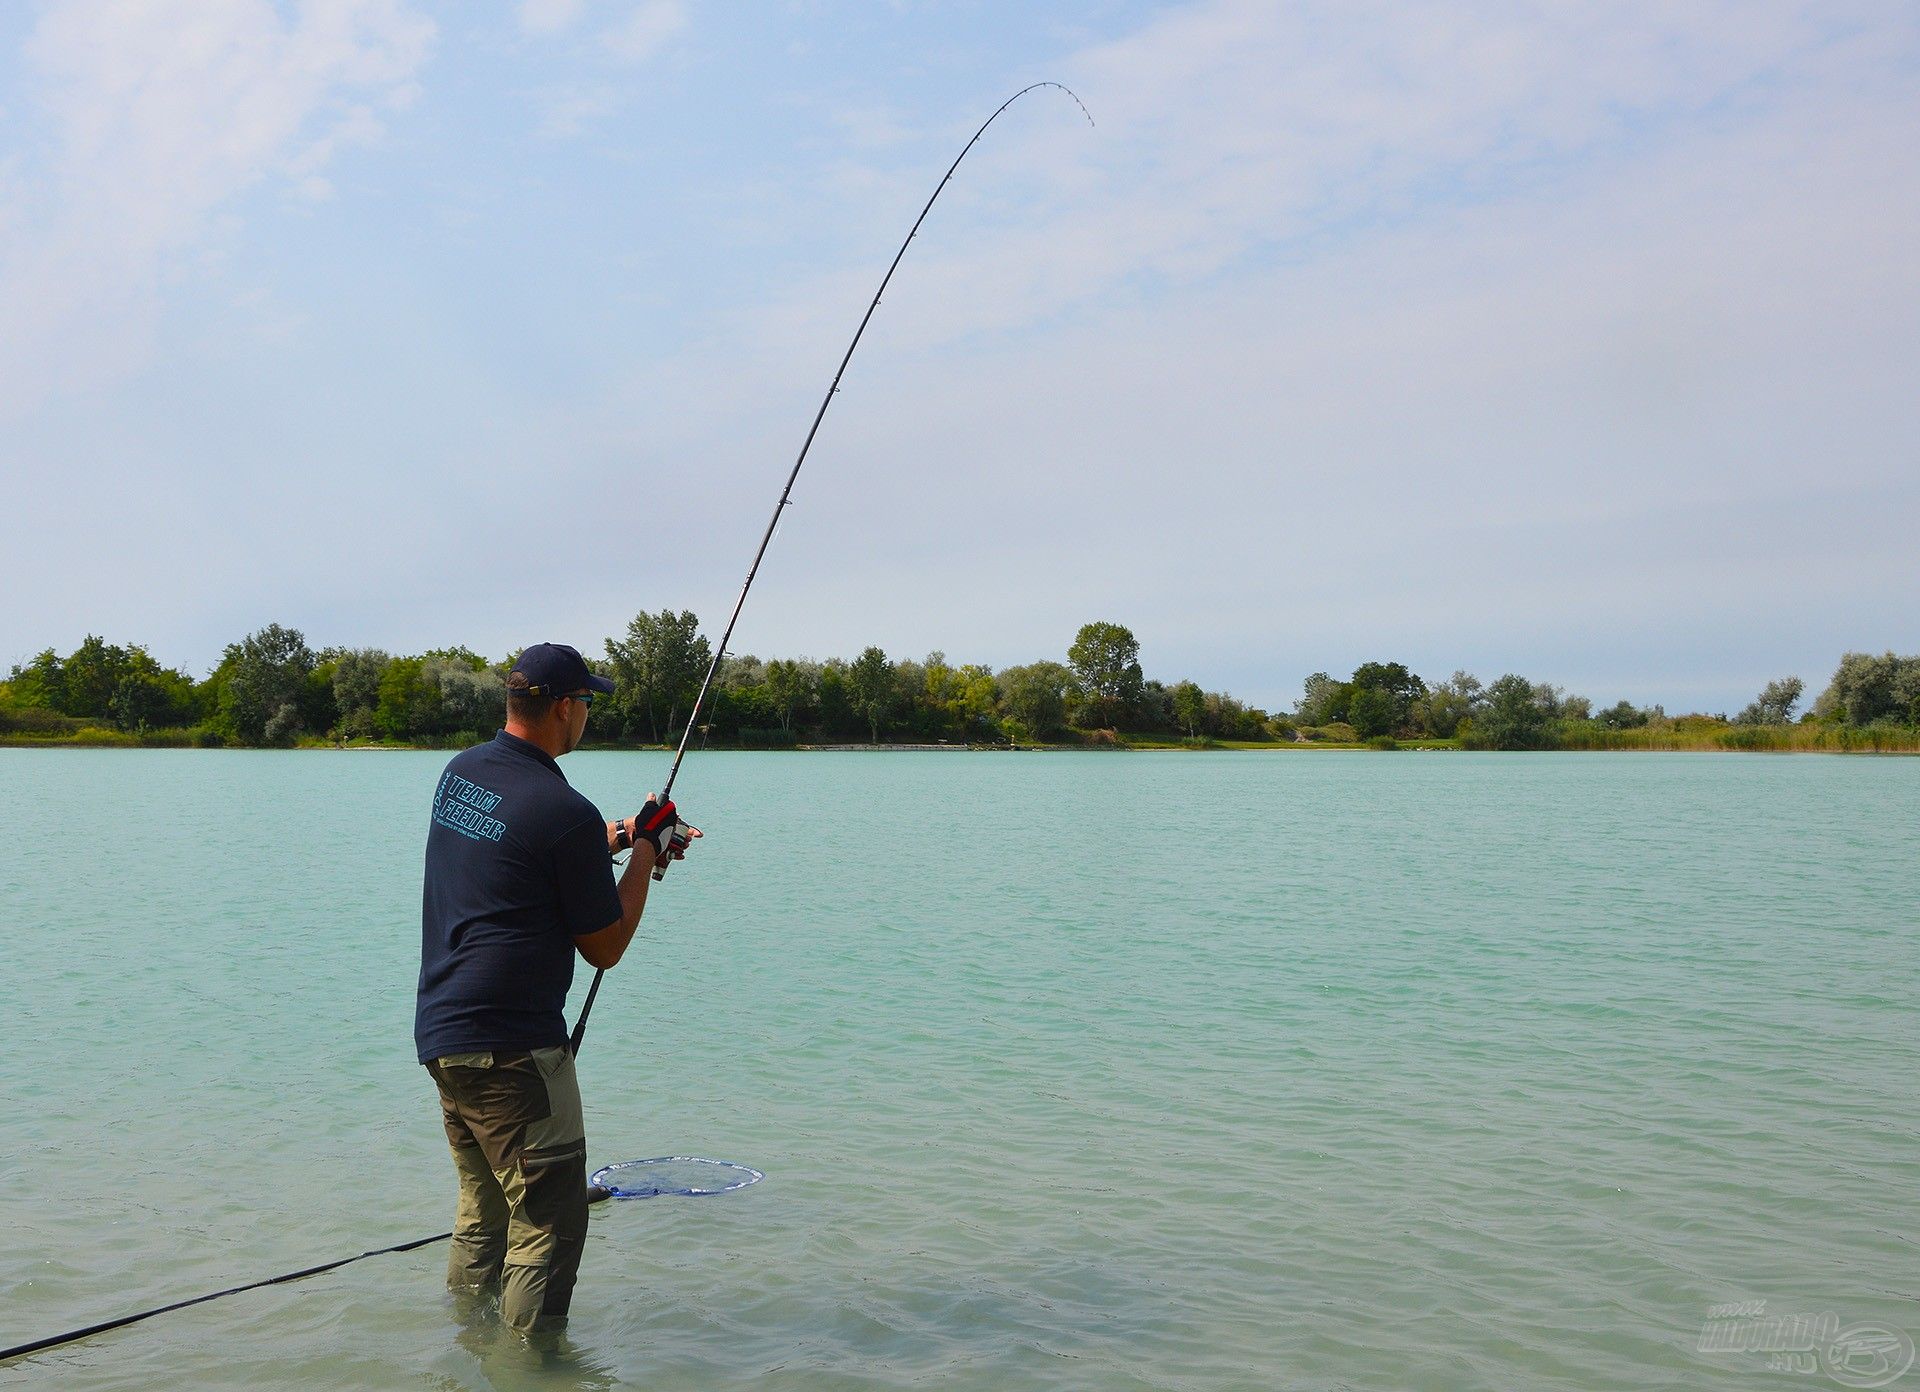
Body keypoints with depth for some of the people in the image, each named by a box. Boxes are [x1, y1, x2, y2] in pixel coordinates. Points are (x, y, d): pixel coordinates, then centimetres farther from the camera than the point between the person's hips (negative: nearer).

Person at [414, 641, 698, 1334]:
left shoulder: (459, 772, 7)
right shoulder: (564, 812, -18)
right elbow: (604, 947, -8)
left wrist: (615, 838, 22)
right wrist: (645, 851, 2)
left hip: (439, 1031, 9)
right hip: (510, 1048, -9)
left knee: (482, 1213, 21)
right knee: (549, 1223, 0)